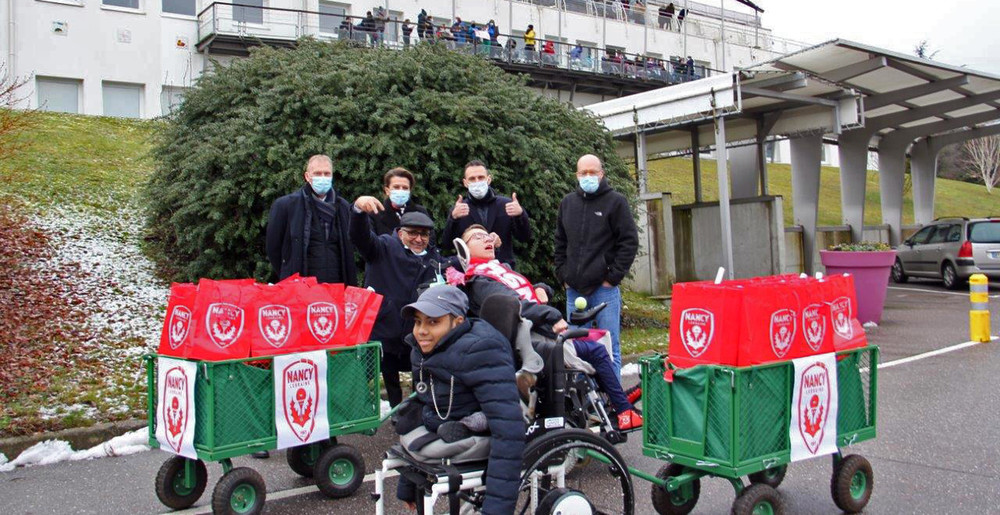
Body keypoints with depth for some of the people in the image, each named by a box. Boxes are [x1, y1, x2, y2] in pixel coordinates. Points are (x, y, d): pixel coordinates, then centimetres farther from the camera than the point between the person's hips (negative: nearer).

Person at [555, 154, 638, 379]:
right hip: (574, 289, 5)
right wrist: (563, 274, 9)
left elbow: (629, 242, -4)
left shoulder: (616, 201, 0)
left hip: (604, 288, -4)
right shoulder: (568, 203, 14)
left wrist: (613, 276, -8)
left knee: (609, 346, -1)